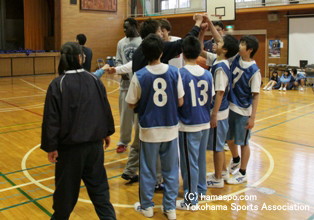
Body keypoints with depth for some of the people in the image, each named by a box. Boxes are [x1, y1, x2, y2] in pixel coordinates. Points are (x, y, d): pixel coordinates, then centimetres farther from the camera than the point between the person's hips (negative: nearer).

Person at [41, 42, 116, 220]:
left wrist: (51, 146, -6)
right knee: (98, 183, 15)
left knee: (66, 185, 14)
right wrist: (107, 132, 17)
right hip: (94, 142, 3)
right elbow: (106, 109, 5)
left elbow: (52, 119, -12)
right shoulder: (95, 80, -1)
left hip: (69, 145, -3)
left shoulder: (57, 85, -12)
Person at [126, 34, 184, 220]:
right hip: (171, 128, 2)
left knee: (148, 170, 13)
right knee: (171, 169, 14)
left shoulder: (139, 76, -12)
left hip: (149, 129, -1)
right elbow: (180, 102, -1)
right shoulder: (174, 72, -7)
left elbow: (132, 105, -4)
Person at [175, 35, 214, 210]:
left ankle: (191, 199, 14)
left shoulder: (181, 74, -15)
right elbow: (211, 98, 6)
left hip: (189, 125, -6)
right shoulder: (207, 74, 1)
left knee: (190, 162, 4)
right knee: (201, 159, 20)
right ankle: (201, 189, 35)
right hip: (205, 123, 6)